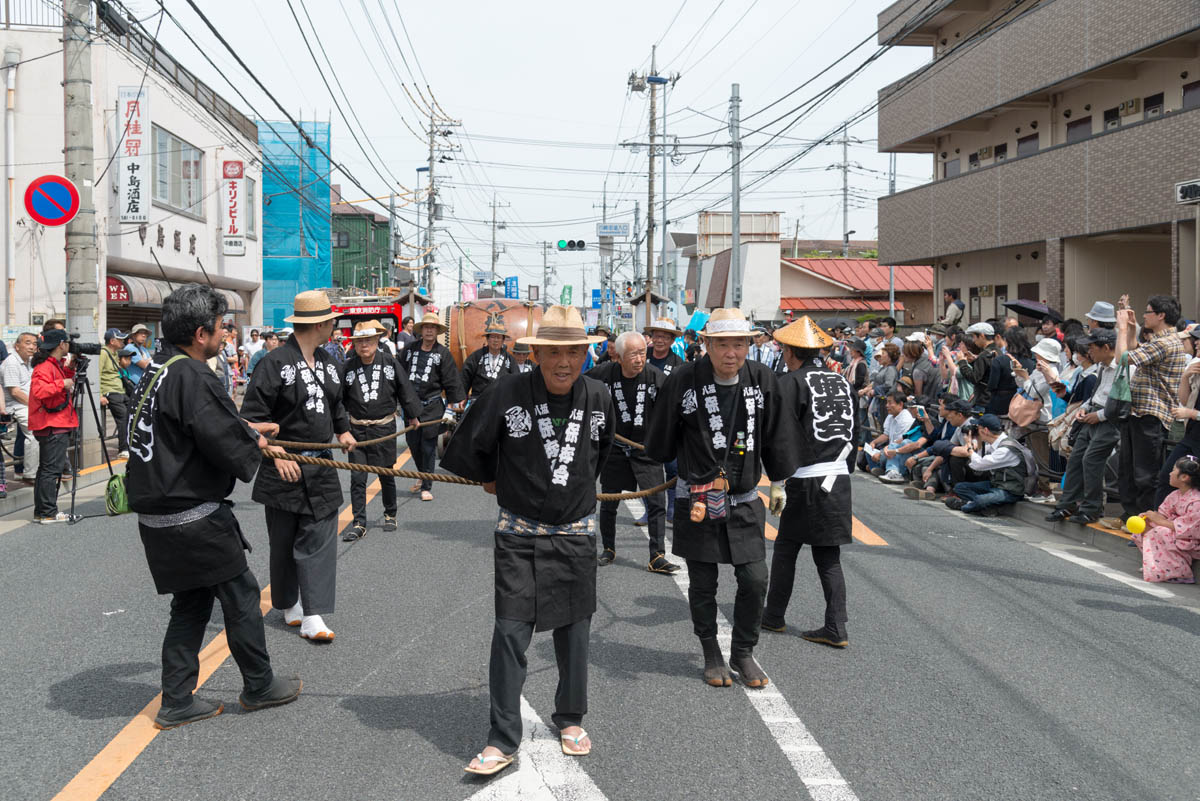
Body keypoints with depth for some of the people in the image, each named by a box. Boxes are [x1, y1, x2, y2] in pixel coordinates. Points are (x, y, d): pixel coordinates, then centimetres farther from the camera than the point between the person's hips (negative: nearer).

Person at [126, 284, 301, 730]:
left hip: (158, 516, 9)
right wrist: (254, 442, -1)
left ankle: (177, 702, 22)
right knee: (240, 594, 7)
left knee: (192, 602, 18)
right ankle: (259, 687, 23)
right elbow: (223, 442, -21)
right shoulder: (191, 376, -21)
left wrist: (248, 430, 23)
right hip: (193, 515, -9)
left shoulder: (161, 369, 10)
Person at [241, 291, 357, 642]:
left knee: (320, 540, -2)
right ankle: (289, 605, 28)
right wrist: (275, 454, -20)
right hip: (284, 469, -5)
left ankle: (313, 616, -3)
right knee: (283, 543, 10)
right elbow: (253, 417, -14)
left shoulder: (327, 361, 10)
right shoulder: (275, 362, -13)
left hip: (321, 468, 6)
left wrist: (344, 429, 15)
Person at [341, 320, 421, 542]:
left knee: (386, 475, 12)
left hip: (384, 427, 0)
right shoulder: (348, 367, -4)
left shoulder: (390, 362, -4)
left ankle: (390, 515, 31)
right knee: (357, 478, -2)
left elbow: (404, 390, 7)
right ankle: (359, 524, 4)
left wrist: (412, 415, 13)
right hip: (357, 429, 0)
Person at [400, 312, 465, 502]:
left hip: (432, 405, -3)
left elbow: (451, 381, 0)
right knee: (412, 442, 9)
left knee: (428, 446, -3)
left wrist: (456, 402, -4)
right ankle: (423, 477, 32)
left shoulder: (443, 353, 0)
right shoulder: (409, 350, 8)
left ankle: (427, 486, 5)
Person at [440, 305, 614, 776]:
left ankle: (570, 719, 32)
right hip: (520, 534, -3)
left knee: (574, 631, 13)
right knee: (511, 635, -5)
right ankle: (502, 741, 3)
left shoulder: (599, 398, -4)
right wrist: (490, 479, 13)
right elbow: (471, 445, 0)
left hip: (577, 534, 3)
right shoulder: (508, 393, -15)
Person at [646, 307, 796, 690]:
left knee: (755, 580, 1)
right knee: (702, 585, 8)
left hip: (745, 501, 2)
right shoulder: (683, 380, -12)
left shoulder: (763, 381, -3)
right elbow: (660, 440, 4)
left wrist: (779, 483, 17)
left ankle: (743, 652, 21)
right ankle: (711, 655, 27)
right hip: (697, 498, -2)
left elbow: (776, 439, 10)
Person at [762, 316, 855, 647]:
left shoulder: (791, 382, -7)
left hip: (806, 480, -6)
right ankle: (836, 629, 7)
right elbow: (854, 434, 16)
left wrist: (777, 483, -13)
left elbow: (784, 437, -14)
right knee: (828, 556, 9)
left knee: (785, 549, 9)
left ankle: (773, 616, 20)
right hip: (839, 479, 6)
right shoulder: (842, 382, 13)